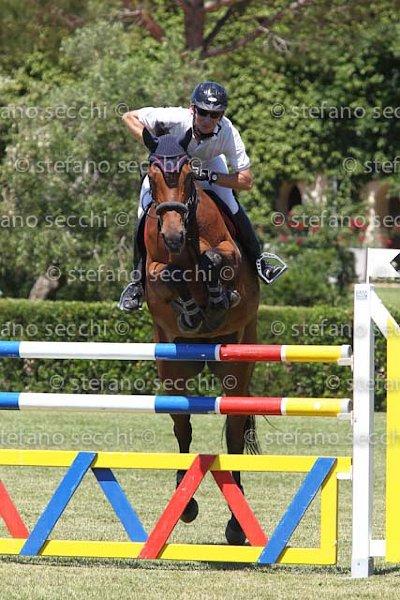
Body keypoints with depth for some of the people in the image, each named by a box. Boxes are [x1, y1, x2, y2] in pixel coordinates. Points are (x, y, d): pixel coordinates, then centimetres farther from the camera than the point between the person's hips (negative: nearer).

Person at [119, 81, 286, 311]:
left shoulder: (228, 133, -37)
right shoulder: (174, 118, -42)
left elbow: (246, 181, -32)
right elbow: (130, 117, -29)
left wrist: (209, 176, -43)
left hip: (208, 165, 1)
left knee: (233, 209, -13)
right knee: (145, 219, -11)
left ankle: (257, 260, 13)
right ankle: (138, 280, 8)